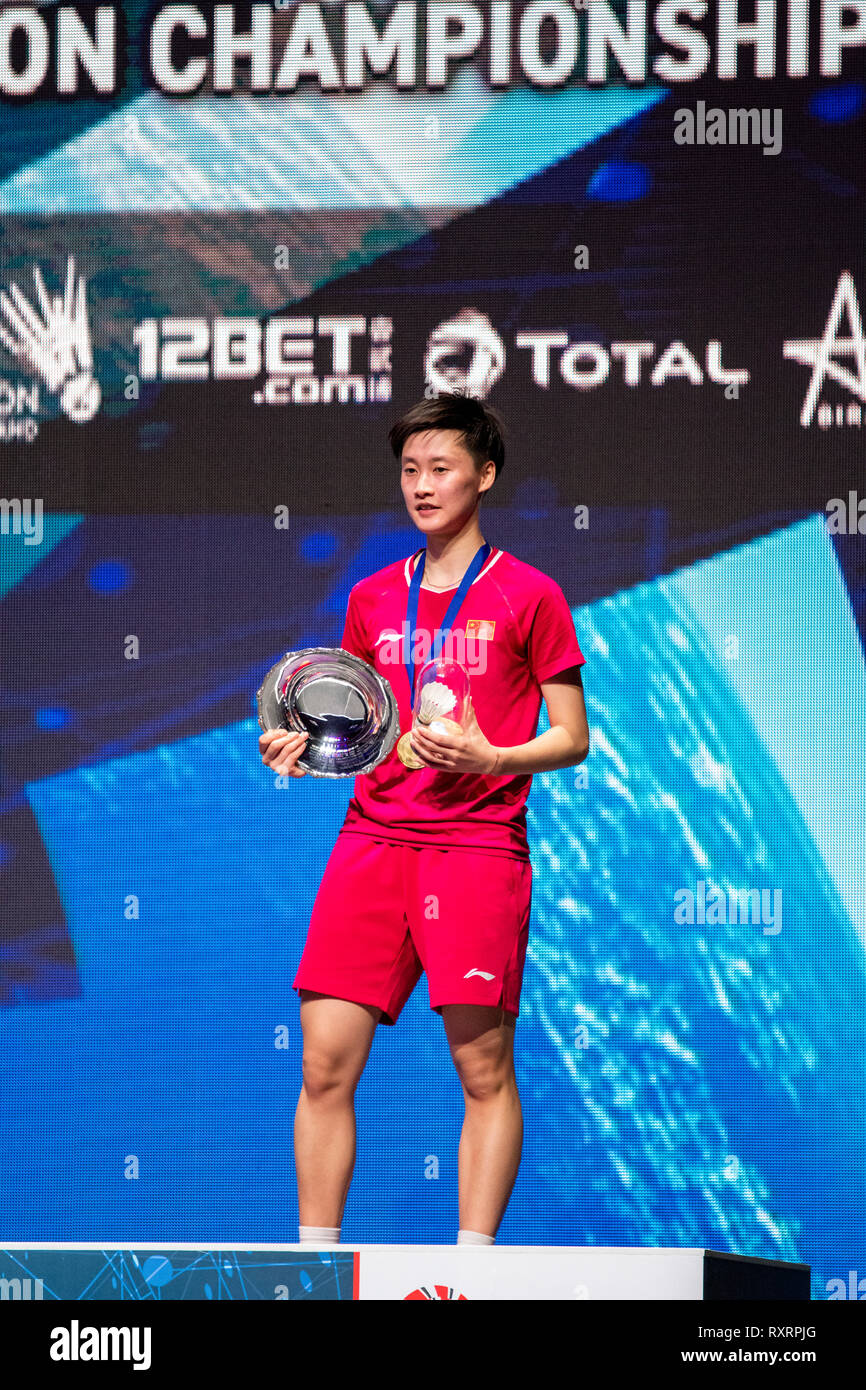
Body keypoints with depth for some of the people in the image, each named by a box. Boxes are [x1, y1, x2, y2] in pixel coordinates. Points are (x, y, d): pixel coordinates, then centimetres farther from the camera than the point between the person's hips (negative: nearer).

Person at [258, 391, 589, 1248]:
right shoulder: (371, 600, 16)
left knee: (484, 1069, -6)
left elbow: (571, 737, 2)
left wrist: (489, 757, -15)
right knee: (325, 1063, -4)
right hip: (372, 838, 4)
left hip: (477, 844, -4)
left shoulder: (528, 596, 2)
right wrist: (303, 749, 2)